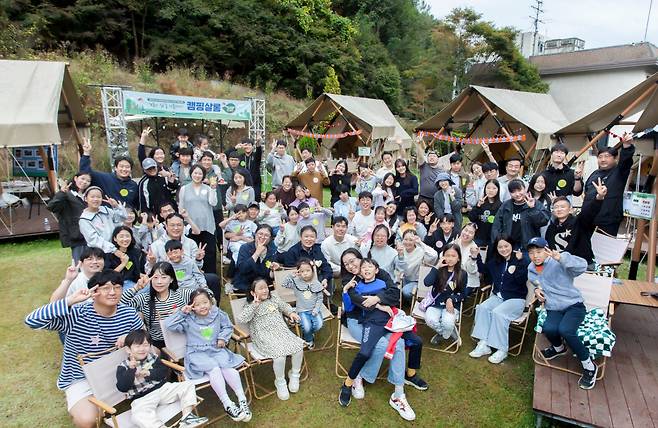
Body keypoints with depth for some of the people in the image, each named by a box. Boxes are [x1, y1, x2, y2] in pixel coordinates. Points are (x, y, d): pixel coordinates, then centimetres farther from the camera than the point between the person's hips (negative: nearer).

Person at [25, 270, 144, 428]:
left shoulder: (129, 314, -9)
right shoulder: (76, 315, -21)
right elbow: (32, 321, -31)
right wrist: (70, 300, -37)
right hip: (81, 378, -3)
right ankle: (75, 404, 14)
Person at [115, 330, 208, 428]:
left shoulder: (152, 356, 8)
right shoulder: (123, 366, -1)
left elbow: (164, 371, 2)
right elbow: (122, 387, -13)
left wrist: (149, 373, -13)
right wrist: (131, 370, -25)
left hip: (162, 388, 4)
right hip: (142, 398, -4)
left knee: (188, 385, -9)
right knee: (137, 414, -38)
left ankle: (186, 416, -20)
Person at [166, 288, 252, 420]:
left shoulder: (218, 314, 4)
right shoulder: (188, 320, -2)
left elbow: (228, 327, 17)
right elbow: (168, 325, -7)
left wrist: (223, 338, -1)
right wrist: (181, 312, -12)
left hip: (217, 350, 3)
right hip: (197, 354, -2)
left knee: (227, 367, -27)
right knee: (214, 369, -30)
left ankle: (242, 399, -23)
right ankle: (227, 404, -29)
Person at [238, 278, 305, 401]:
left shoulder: (274, 298, 15)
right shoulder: (250, 306, 1)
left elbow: (284, 306, 29)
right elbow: (241, 319, -15)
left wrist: (291, 313, 8)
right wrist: (254, 305, -17)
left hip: (282, 330, 5)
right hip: (265, 336, -5)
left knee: (298, 347, -17)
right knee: (280, 354, -30)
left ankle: (295, 375, 11)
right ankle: (280, 382, -1)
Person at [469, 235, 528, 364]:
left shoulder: (522, 260, -7)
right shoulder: (495, 261, 10)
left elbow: (522, 280, -20)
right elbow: (484, 270, 27)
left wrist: (519, 263, -29)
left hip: (516, 299, -5)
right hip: (498, 296, 5)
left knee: (498, 312, -29)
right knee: (482, 308, -21)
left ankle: (502, 350, -18)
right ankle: (483, 344, -21)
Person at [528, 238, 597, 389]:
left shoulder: (558, 263, -14)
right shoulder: (531, 270, 8)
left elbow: (582, 266, -31)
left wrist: (560, 257, -45)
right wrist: (537, 289, 5)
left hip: (573, 305, -4)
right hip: (553, 309, 5)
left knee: (565, 330, -33)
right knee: (548, 329, -28)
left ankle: (589, 366, -7)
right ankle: (558, 348, 11)